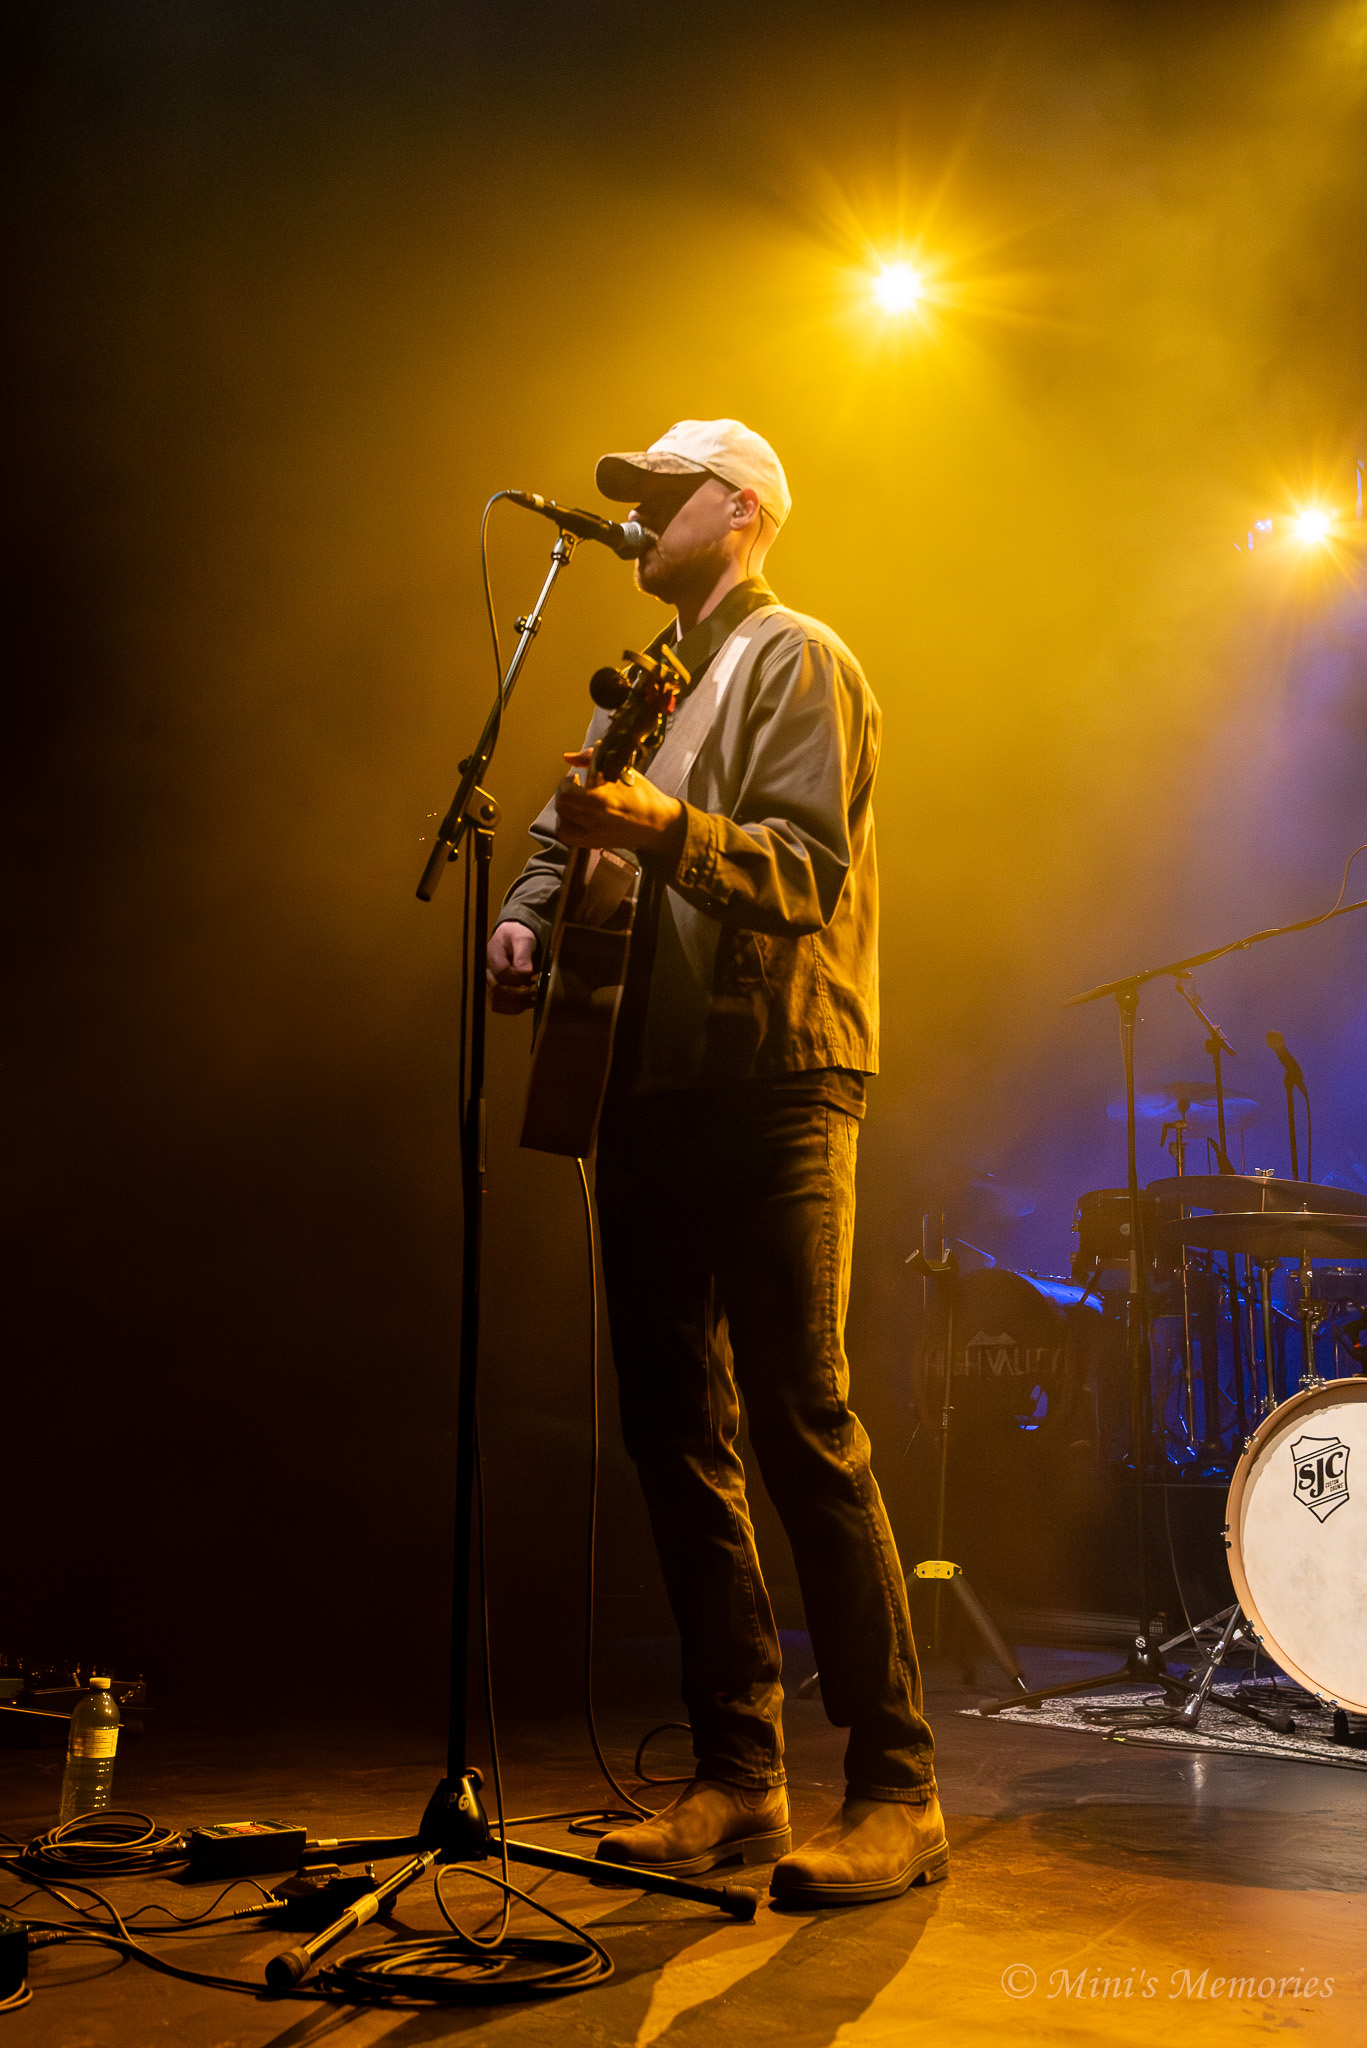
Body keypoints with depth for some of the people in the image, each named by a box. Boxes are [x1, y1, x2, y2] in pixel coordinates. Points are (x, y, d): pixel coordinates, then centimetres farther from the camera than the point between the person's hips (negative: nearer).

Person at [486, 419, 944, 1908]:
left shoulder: (799, 664, 1)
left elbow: (811, 868, -13)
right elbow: (571, 825, 24)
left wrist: (665, 829, -29)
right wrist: (527, 918, 3)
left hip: (774, 1083, -8)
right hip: (650, 1086, 8)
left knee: (804, 1427, -10)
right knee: (676, 1434, 6)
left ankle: (897, 1793, -1)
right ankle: (739, 1778, 14)